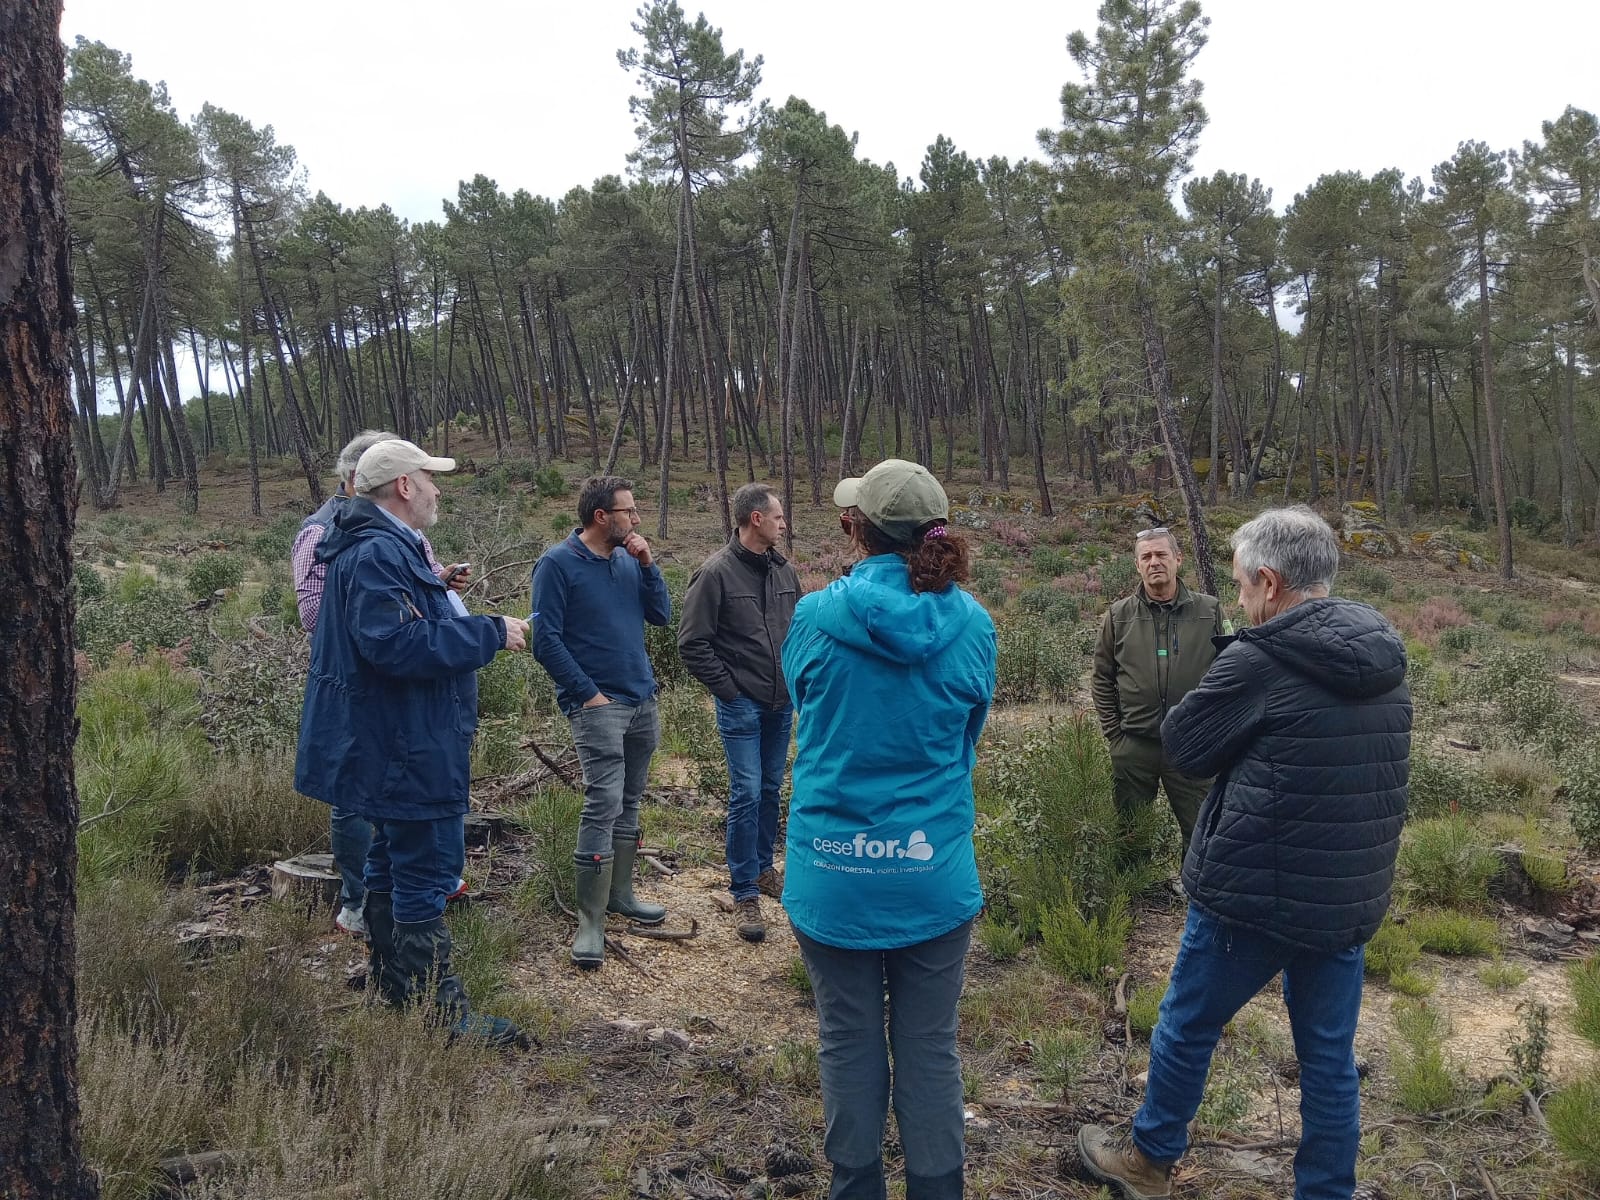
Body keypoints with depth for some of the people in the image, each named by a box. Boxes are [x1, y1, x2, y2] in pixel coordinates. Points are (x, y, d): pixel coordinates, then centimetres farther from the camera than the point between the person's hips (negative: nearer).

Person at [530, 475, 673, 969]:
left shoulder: (629, 560, 9)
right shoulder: (558, 564, -9)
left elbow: (662, 615, 8)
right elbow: (546, 640, -11)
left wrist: (648, 564, -5)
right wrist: (587, 694, -13)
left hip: (642, 700, 7)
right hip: (599, 703, -7)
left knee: (629, 803, 14)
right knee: (603, 803, -13)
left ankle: (620, 893, 28)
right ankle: (590, 921, -6)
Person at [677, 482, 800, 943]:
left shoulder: (783, 570, 6)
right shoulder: (716, 572, -12)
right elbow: (692, 642, -11)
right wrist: (727, 688, -11)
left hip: (782, 703, 6)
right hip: (741, 705, -6)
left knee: (771, 790, 16)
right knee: (746, 794, -5)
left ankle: (762, 868, 33)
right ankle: (745, 894, 6)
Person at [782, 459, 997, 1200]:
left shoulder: (816, 617, -10)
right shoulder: (971, 624, -6)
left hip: (832, 870, 0)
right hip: (935, 872, 1)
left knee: (849, 1045, 16)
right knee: (930, 1049, 14)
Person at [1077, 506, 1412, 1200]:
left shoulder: (1257, 662, -18)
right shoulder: (1384, 657, 4)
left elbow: (1183, 746, -8)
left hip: (1254, 894, -6)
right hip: (1352, 900, 6)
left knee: (1187, 1027, 15)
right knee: (1330, 1057, 16)